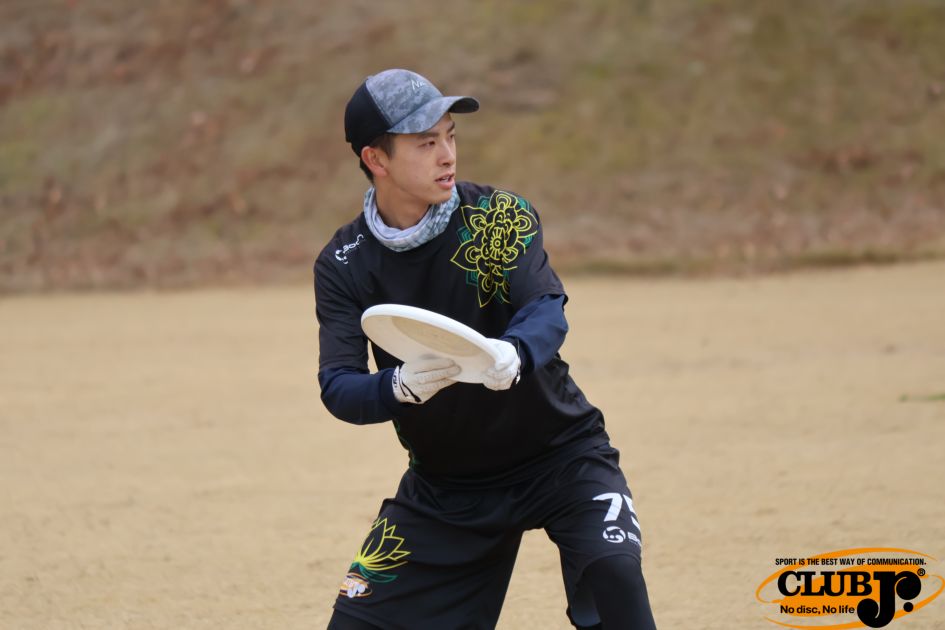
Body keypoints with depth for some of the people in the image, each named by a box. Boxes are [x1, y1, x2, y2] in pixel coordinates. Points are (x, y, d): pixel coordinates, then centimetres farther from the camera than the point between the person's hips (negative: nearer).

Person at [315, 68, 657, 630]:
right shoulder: (344, 264, -9)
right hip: (443, 485, 2)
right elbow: (337, 387, -19)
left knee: (613, 578, -27)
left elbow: (547, 309, -28)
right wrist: (399, 387, -42)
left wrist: (514, 354, -52)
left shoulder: (499, 216, -13)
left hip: (558, 453, -2)